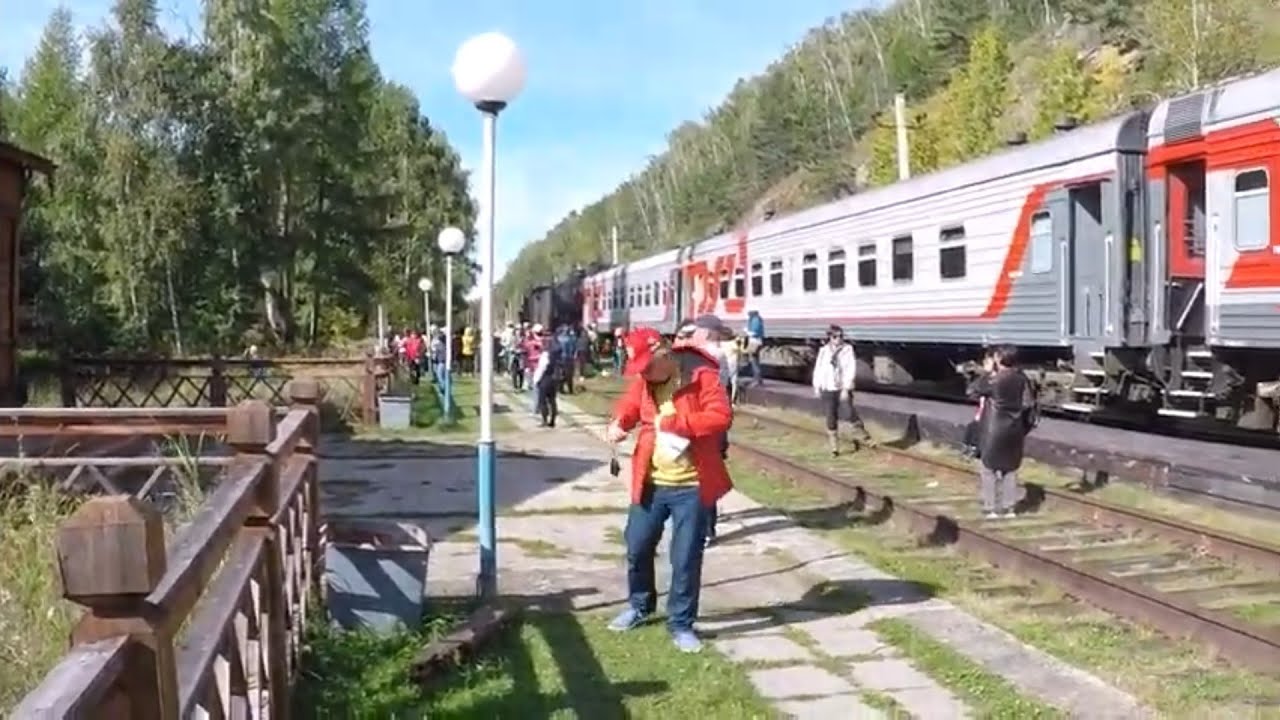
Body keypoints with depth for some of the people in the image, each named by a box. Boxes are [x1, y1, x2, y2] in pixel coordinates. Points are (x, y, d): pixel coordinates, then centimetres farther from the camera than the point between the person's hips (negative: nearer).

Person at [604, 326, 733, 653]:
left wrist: (673, 422, -27)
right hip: (651, 482, 5)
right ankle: (639, 606, 38)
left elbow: (721, 416, -23)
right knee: (637, 547, 14)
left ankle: (681, 624, 18)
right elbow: (629, 406, 13)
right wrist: (618, 424, -11)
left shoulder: (701, 375, -15)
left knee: (686, 558, 2)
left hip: (691, 485, -5)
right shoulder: (642, 380, 1)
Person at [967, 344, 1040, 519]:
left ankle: (990, 508, 6)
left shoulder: (994, 381, -18)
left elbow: (972, 390, -7)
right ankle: (1008, 507, 19)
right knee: (1010, 469, 16)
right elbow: (1029, 404, 5)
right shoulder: (1022, 379, -1)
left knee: (989, 469, 6)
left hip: (995, 431, -5)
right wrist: (1025, 427, 15)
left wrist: (986, 372, 0)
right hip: (1015, 431, 5)